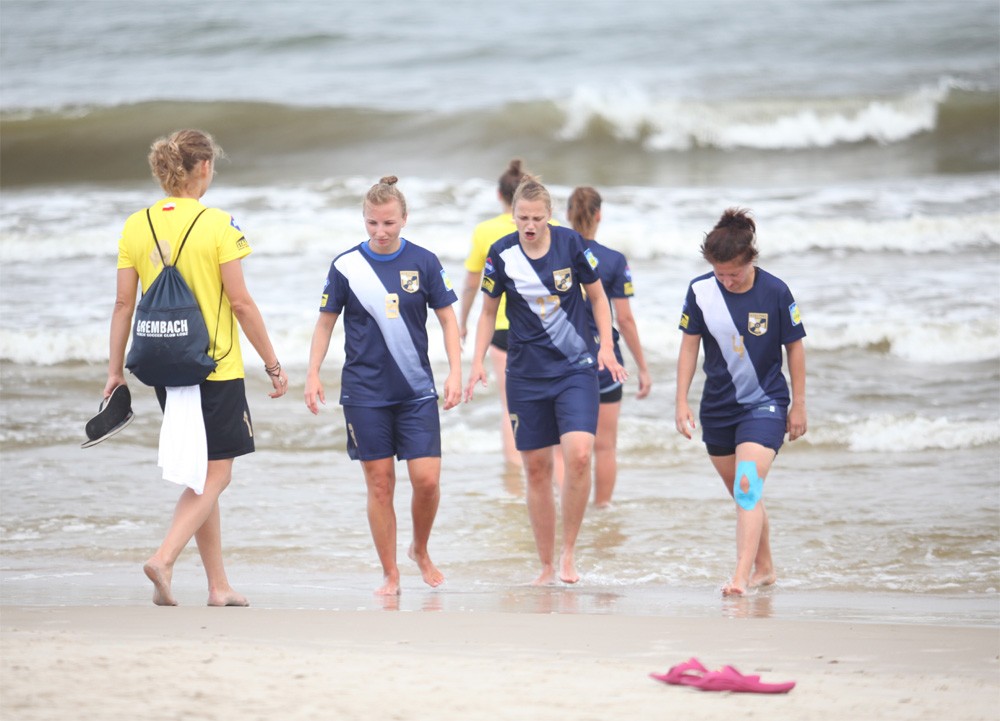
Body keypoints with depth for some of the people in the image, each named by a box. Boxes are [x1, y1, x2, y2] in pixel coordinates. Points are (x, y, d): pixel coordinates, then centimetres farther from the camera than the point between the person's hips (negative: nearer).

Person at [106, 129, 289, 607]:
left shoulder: (136, 227, 2)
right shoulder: (218, 225, -11)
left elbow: (124, 303, 4)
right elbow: (241, 303, -11)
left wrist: (115, 369, 11)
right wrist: (273, 364, -3)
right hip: (216, 368, -6)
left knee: (201, 475, 14)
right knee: (215, 475, 0)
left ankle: (218, 585, 14)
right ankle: (164, 558, -19)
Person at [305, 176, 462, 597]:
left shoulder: (423, 262, 0)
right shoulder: (346, 266, -1)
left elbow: (447, 319, 5)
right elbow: (326, 322, 7)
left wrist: (455, 371, -4)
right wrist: (313, 374, 0)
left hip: (417, 391, 0)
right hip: (364, 392, 0)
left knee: (427, 479, -6)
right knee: (380, 483, 1)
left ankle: (421, 551, 21)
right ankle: (390, 574, 11)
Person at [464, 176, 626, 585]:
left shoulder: (571, 244, -8)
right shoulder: (502, 254, -5)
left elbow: (597, 295, 6)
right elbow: (489, 311, 8)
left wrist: (606, 346, -4)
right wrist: (478, 362, 0)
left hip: (576, 368, -2)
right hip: (526, 374, 2)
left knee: (579, 455, -19)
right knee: (536, 469, 4)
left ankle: (568, 552, -4)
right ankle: (546, 566, 16)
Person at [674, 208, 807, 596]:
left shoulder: (775, 292, -13)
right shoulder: (700, 291, -6)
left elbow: (794, 347, -3)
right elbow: (689, 345, 3)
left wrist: (798, 404, 1)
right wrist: (681, 401, 1)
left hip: (765, 403, -4)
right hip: (717, 406, 4)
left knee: (748, 486, -20)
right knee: (742, 495, 13)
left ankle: (741, 576, -26)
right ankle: (764, 568, 29)